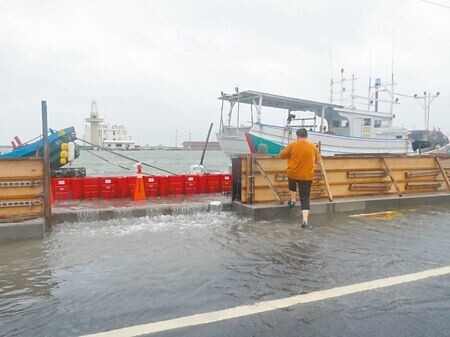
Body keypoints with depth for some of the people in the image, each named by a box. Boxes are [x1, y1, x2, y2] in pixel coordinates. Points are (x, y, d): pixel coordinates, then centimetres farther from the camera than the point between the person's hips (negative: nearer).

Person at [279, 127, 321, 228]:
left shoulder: (292, 145, -7)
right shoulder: (313, 147, -1)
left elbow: (282, 155, 3)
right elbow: (318, 160, 13)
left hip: (293, 174, 0)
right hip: (307, 176, 0)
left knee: (292, 185, 37)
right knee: (305, 199, 1)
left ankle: (292, 200, 39)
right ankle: (305, 220, -8)